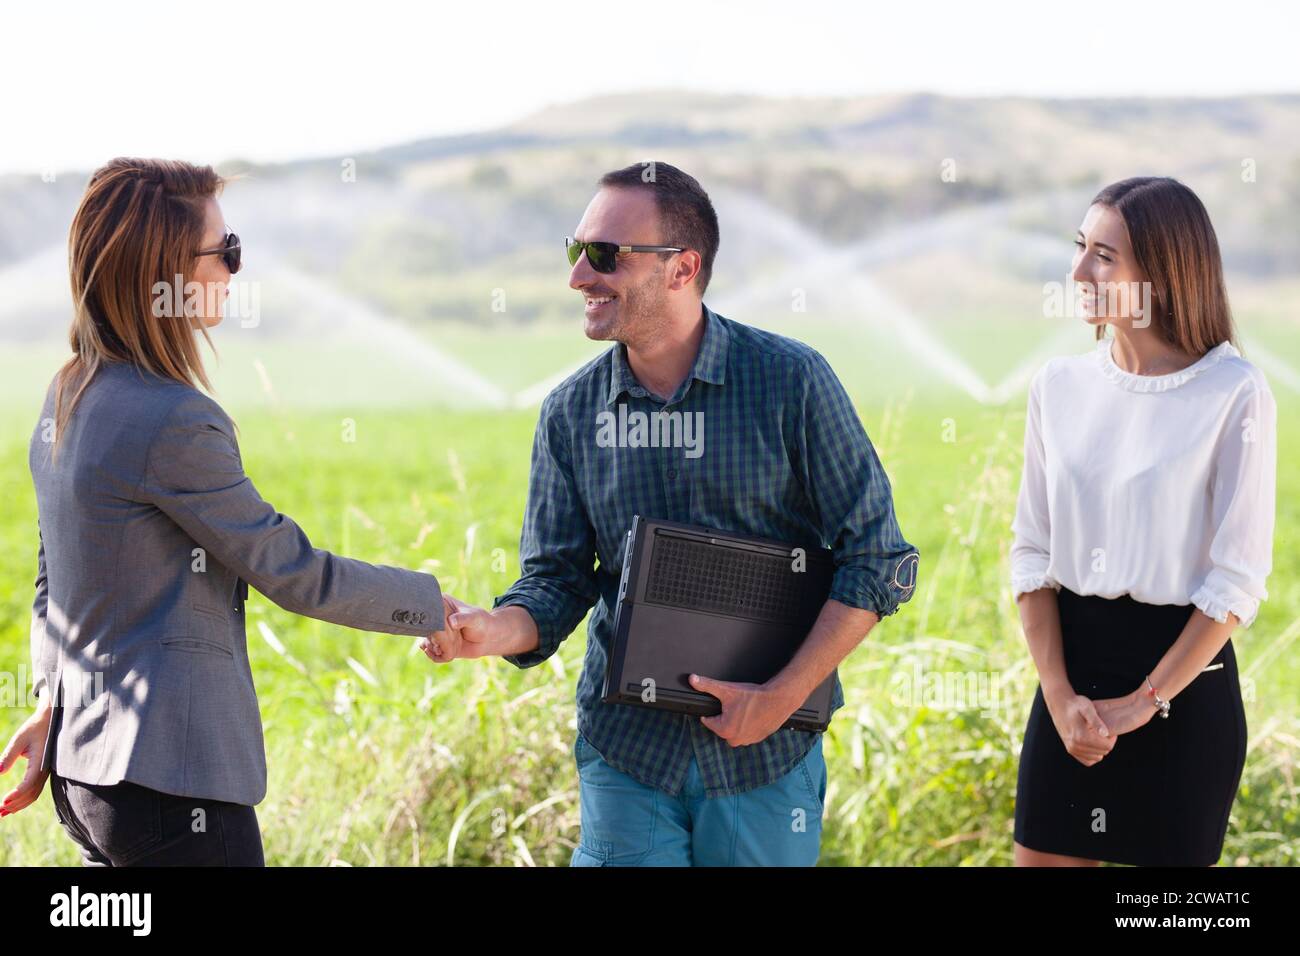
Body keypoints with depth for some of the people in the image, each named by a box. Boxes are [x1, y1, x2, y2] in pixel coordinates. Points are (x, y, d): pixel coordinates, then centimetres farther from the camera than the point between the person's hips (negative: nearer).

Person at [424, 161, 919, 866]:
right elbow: (556, 579, 3)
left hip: (766, 756, -2)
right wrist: (495, 630, -19)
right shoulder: (570, 411, 2)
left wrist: (781, 698, -13)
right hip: (624, 749, 2)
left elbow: (876, 559, -7)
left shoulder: (790, 379, -8)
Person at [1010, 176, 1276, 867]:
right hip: (1072, 660, 4)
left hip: (1184, 671, -4)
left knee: (1170, 854, 7)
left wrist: (1144, 701, -11)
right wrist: (1059, 692, -6)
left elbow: (1238, 578, -10)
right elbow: (1033, 551, 5)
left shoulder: (1234, 394, -10)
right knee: (1041, 855, 6)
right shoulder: (1060, 385, 3)